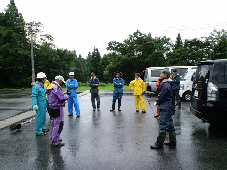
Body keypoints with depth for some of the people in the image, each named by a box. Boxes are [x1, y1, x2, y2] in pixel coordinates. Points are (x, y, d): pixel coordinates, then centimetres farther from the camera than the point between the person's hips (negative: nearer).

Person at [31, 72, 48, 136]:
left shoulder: (42, 86, 14)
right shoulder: (36, 86, -17)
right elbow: (34, 96, -22)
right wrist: (34, 104, -27)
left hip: (43, 105, 10)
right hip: (40, 106, -10)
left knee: (44, 117, 19)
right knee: (39, 118, -3)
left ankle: (42, 128, 35)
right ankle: (38, 131, 7)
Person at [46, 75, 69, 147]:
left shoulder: (51, 86, 12)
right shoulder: (56, 88, -19)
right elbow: (62, 97, -23)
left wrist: (63, 101, 13)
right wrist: (66, 96, -2)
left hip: (53, 108, 10)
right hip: (58, 108, -10)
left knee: (54, 123, 21)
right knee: (58, 124, -5)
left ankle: (52, 137, 33)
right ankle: (55, 141, -2)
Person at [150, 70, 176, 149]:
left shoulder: (166, 85, -18)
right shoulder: (167, 84, 14)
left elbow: (161, 95, -18)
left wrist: (157, 102, -3)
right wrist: (158, 102, 9)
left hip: (165, 107, -11)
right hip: (168, 107, 11)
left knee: (163, 125, -7)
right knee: (170, 124, 17)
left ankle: (159, 144, -2)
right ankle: (172, 141, 27)